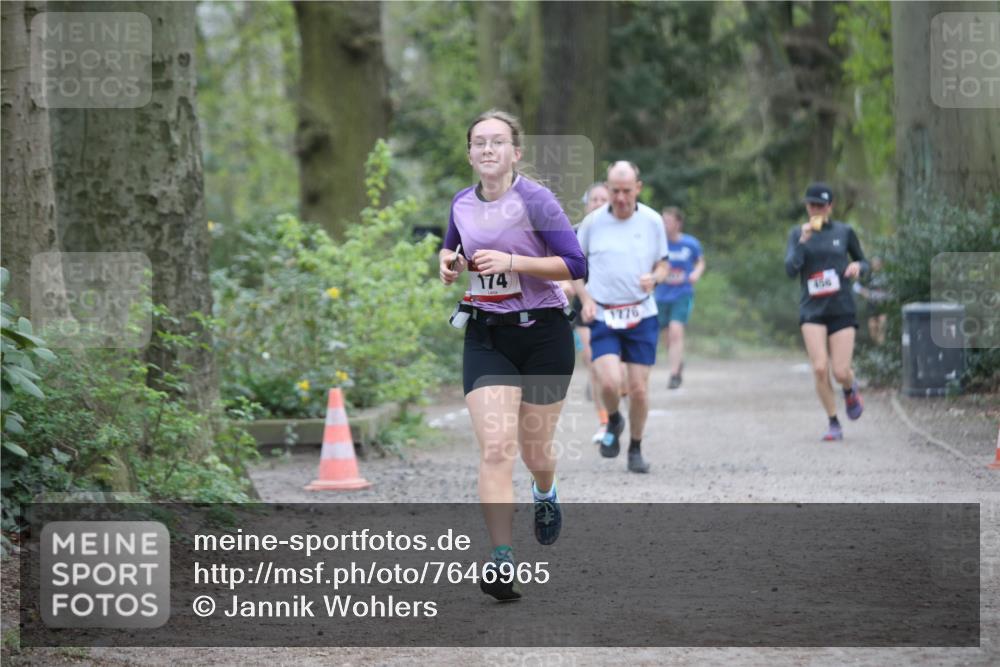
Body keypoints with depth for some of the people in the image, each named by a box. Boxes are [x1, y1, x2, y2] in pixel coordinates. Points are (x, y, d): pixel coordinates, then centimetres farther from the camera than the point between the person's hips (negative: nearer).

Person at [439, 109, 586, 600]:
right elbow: (450, 247, 25)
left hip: (543, 334, -3)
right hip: (486, 335, 3)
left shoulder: (535, 200, -12)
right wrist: (449, 262, 2)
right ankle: (502, 562, -17)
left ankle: (545, 492, 48)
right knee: (495, 448, -14)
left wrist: (511, 261, -24)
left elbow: (575, 265, -17)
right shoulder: (462, 204, 4)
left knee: (534, 451, 10)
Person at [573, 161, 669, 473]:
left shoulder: (652, 221, 1)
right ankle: (613, 422, 16)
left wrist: (654, 278, -11)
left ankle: (636, 450, 19)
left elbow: (663, 264, 12)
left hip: (641, 316, 1)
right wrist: (585, 298, -4)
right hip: (603, 317, -1)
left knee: (639, 388, -1)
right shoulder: (593, 222, -1)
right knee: (609, 382, -18)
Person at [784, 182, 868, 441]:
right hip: (812, 310, 0)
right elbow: (791, 269, -9)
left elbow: (863, 263, 16)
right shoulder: (797, 233, 4)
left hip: (842, 310, 0)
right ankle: (833, 423, 2)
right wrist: (803, 240, -20)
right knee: (820, 368, -15)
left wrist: (858, 267, -8)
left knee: (841, 372, -7)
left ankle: (850, 390, 31)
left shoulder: (844, 232, 4)